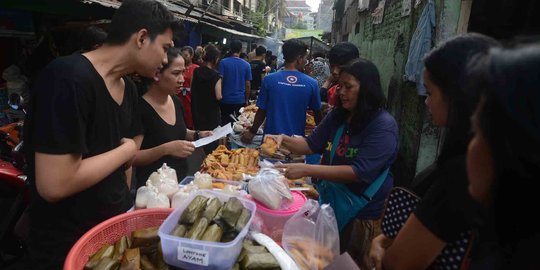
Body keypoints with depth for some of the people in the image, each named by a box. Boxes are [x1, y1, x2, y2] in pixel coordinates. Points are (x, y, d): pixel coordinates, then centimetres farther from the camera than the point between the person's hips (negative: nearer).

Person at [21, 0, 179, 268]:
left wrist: (126, 205, 5)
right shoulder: (68, 79, -23)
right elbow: (54, 185, -28)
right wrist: (126, 150, -17)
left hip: (117, 228, 8)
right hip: (66, 247, -7)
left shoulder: (128, 88, 3)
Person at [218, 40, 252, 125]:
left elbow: (220, 81, -7)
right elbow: (248, 85, 1)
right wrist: (246, 100, 12)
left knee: (225, 123, 6)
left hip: (226, 100, -1)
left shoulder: (223, 62, -5)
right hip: (240, 100, 1)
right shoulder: (246, 65, 0)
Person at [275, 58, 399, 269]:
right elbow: (312, 144, 7)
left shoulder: (384, 126, -21)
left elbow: (360, 172, -28)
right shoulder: (337, 116, 2)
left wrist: (307, 170, -34)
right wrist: (284, 140, -14)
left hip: (362, 213, -6)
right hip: (329, 200, 6)